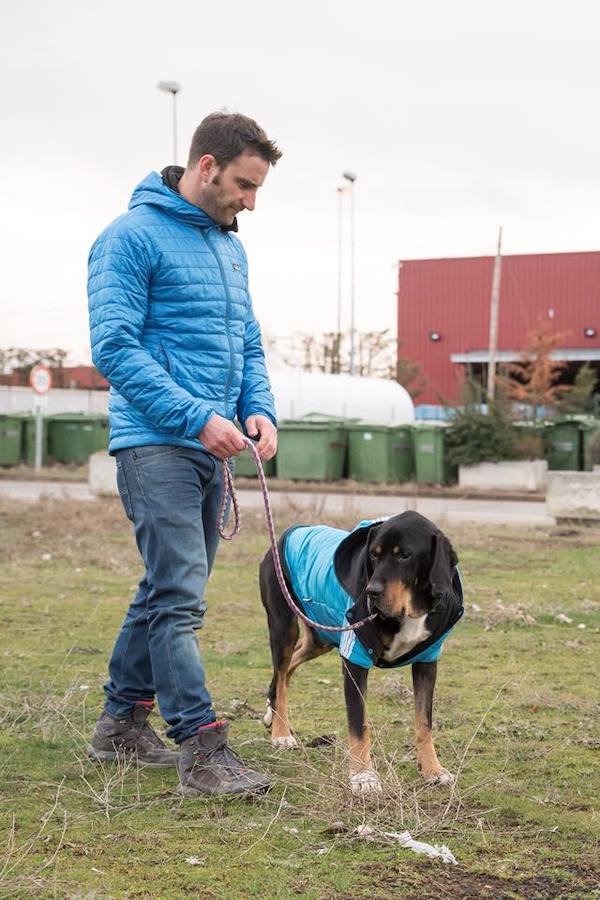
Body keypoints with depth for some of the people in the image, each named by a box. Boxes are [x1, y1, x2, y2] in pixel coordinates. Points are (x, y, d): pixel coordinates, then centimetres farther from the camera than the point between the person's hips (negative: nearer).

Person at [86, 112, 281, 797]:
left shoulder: (229, 247, 17)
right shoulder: (132, 237, -9)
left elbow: (248, 345, 22)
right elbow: (113, 348, -15)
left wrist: (259, 409, 2)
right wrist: (196, 417, -19)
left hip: (209, 451, 9)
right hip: (155, 445, -8)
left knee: (170, 591, 13)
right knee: (179, 595, -12)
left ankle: (122, 723, 25)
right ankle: (202, 750, -13)